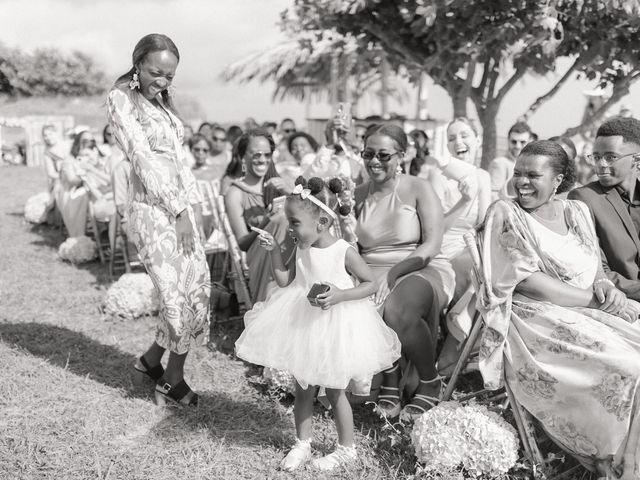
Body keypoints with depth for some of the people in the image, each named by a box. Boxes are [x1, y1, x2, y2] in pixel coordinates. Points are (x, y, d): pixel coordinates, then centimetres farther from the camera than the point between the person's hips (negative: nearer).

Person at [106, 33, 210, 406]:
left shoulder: (162, 102, 17)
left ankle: (154, 360, 26)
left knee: (198, 291, 6)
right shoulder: (122, 99, -6)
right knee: (183, 297, -6)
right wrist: (178, 212, -14)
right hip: (153, 209, -8)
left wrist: (193, 206, 6)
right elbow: (143, 159, -13)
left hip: (181, 207, 8)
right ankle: (173, 378, 14)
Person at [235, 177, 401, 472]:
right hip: (302, 324, 5)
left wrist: (340, 295, -25)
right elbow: (284, 281, 4)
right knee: (302, 389, 14)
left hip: (335, 326, -5)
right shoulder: (301, 249, -1)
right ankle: (302, 444, 31)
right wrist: (274, 250, -7)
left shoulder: (344, 252, -17)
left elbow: (370, 284, -11)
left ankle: (346, 448, 27)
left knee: (334, 392, 9)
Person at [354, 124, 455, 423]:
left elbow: (431, 246, -10)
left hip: (422, 270, -4)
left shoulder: (418, 189, 0)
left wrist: (392, 274, -23)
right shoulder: (358, 195, 13)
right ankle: (389, 379, -6)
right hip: (371, 272, 4)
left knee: (397, 312, -37)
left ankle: (430, 382, -6)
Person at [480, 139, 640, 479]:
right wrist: (596, 299, -15)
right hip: (537, 319, -6)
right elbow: (525, 280, -12)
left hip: (590, 311, 6)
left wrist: (605, 287, -11)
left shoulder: (577, 212, 13)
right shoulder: (505, 213, -4)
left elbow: (596, 271, 15)